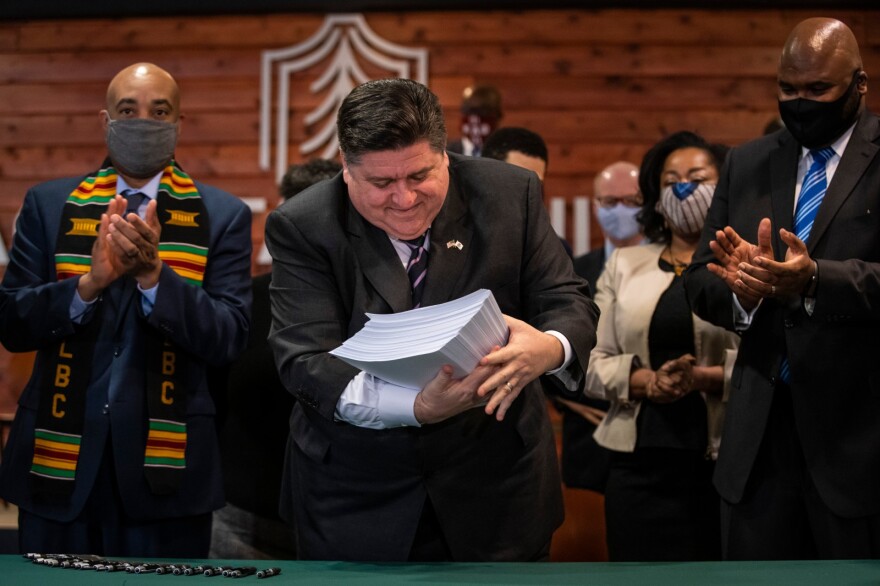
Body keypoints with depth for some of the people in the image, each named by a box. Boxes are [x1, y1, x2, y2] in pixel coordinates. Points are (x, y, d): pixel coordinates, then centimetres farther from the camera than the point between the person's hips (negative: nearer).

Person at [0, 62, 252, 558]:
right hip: (60, 457, 1)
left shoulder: (223, 216, 3)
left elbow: (230, 337, -6)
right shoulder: (49, 205, 8)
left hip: (165, 462, -1)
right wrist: (89, 282, -18)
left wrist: (154, 275, -22)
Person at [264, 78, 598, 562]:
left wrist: (552, 349, -29)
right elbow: (305, 362, -17)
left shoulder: (510, 194, -5)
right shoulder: (301, 227, -10)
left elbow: (567, 302, -3)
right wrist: (418, 407, -34)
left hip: (495, 486, 2)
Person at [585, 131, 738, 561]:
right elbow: (592, 363, 7)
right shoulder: (624, 265, 14)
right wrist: (646, 381, -10)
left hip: (723, 462, -2)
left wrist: (707, 377, -19)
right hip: (639, 462, 3)